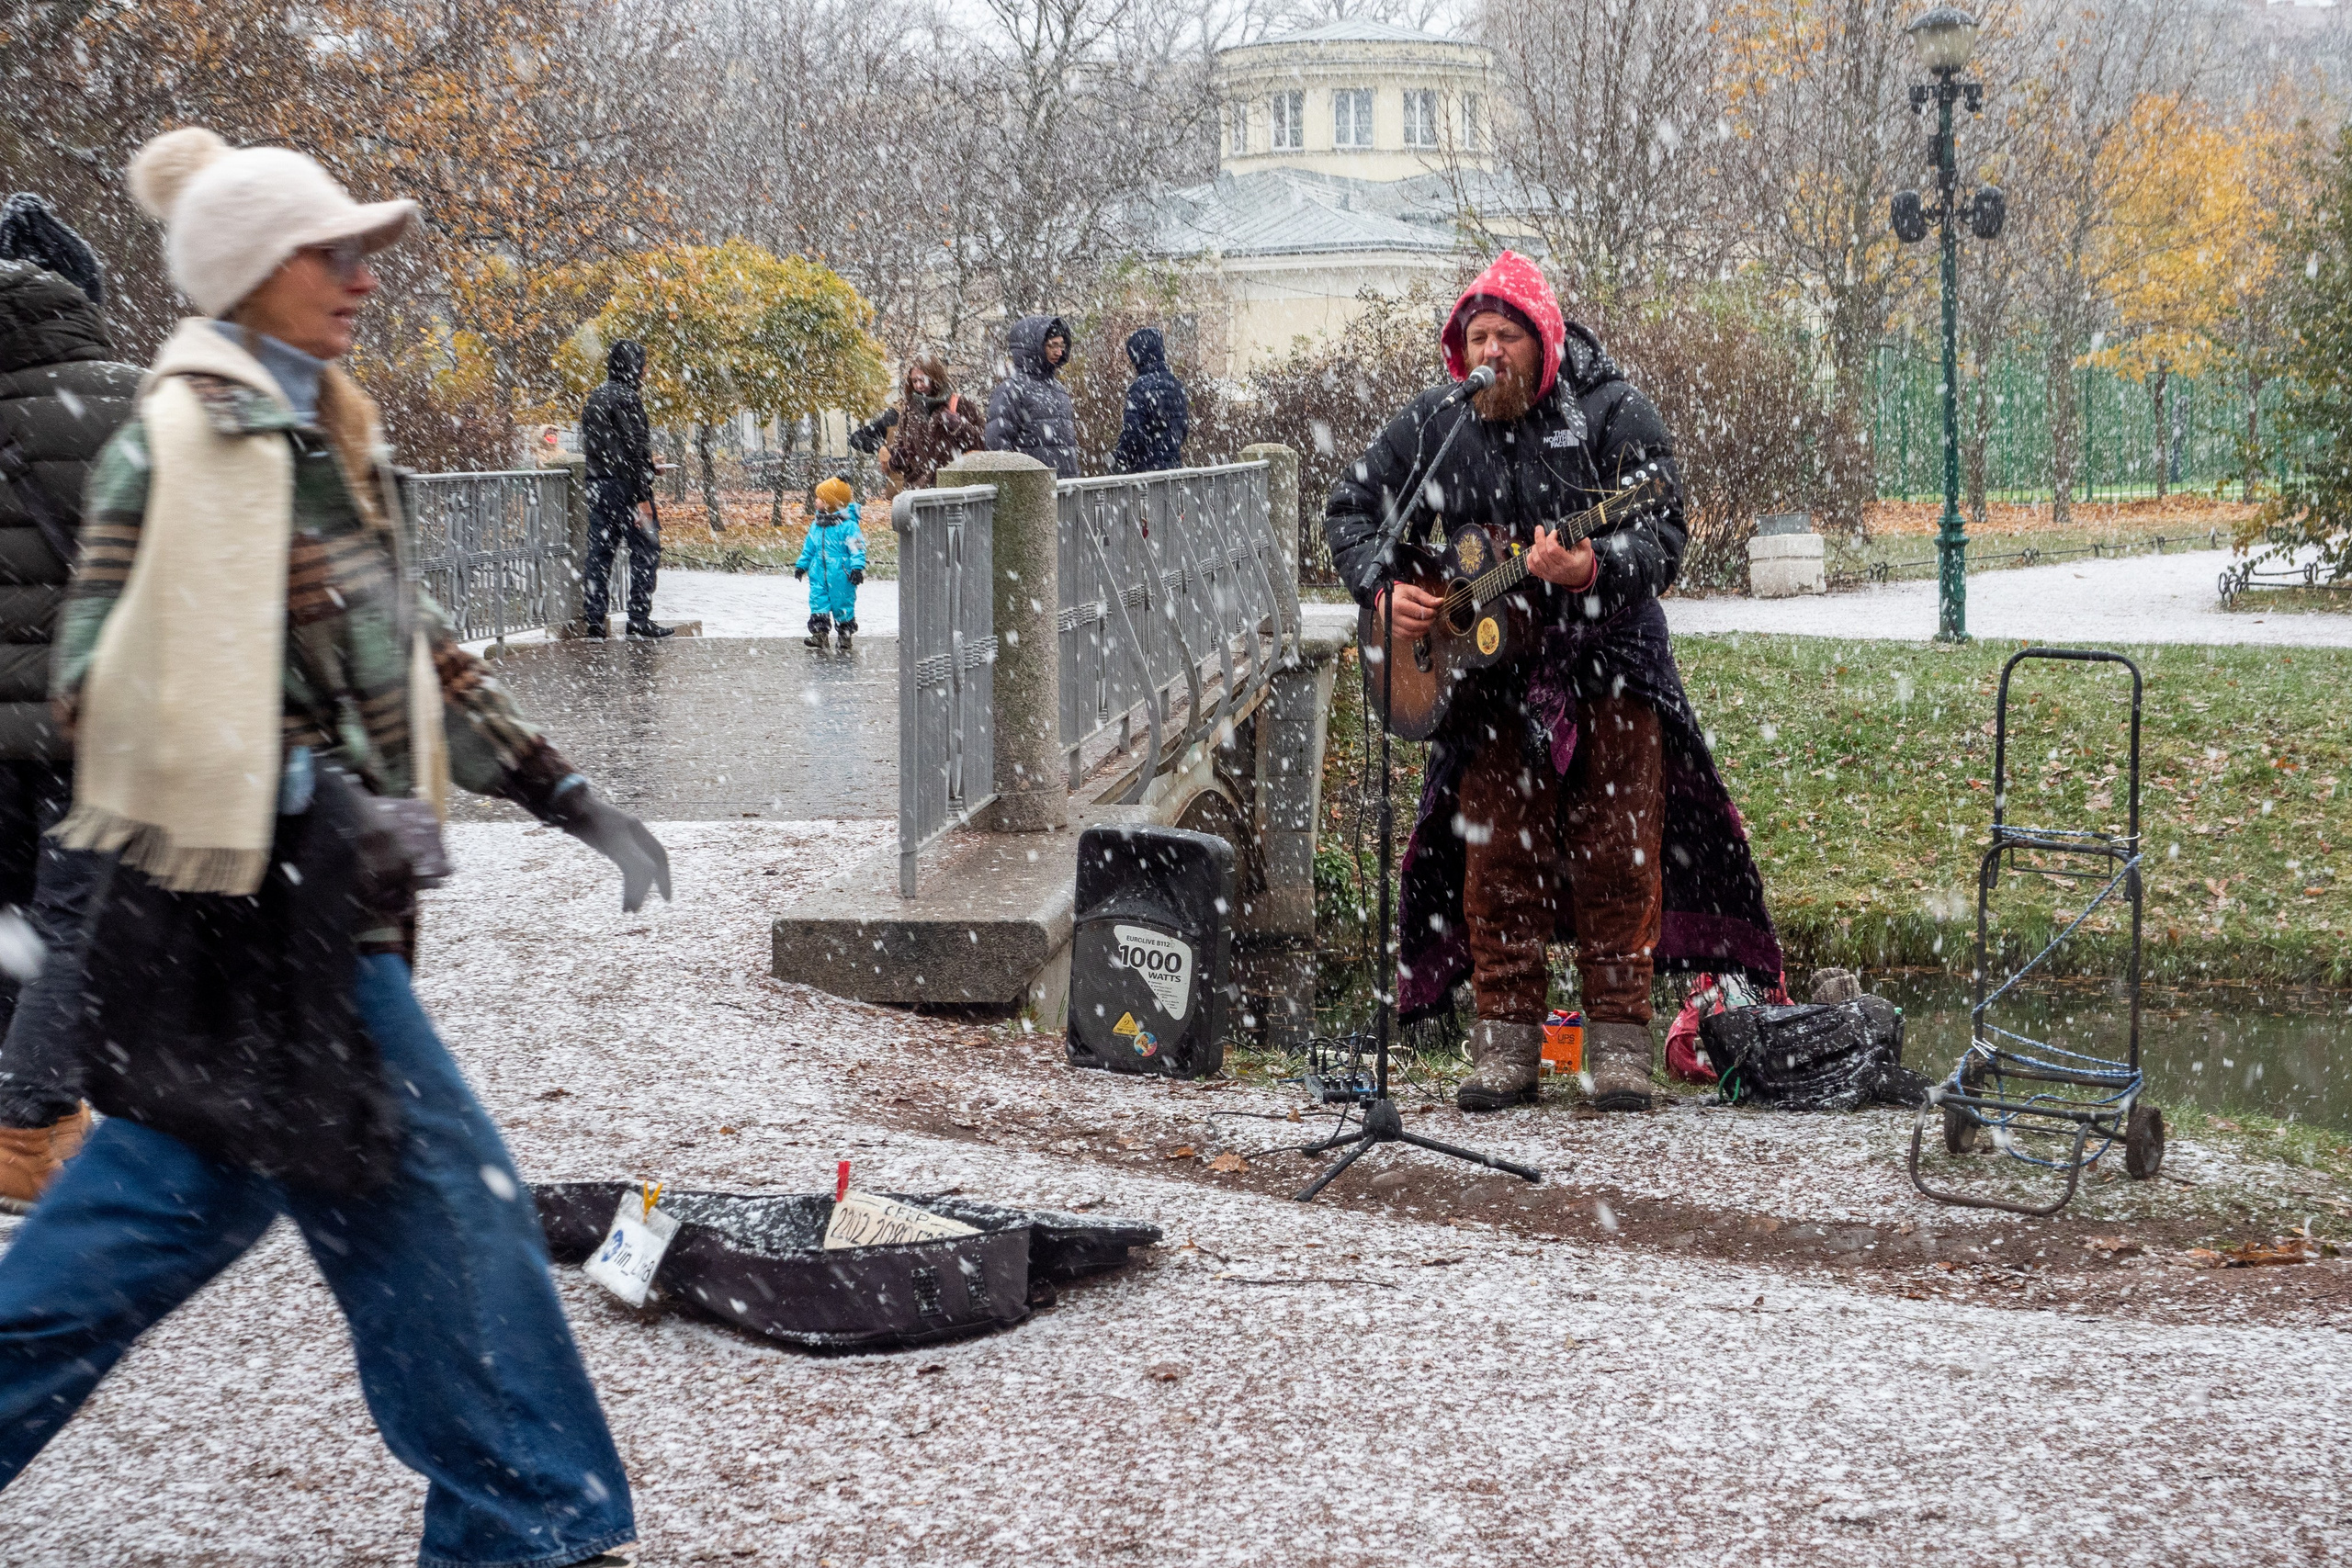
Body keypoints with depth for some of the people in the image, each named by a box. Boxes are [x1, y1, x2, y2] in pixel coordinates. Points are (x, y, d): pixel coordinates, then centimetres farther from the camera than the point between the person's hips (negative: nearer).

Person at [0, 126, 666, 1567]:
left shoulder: (324, 437, 14)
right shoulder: (181, 445, -13)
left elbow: (408, 643, 19)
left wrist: (568, 796, 13)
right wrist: (309, 795, -24)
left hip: (322, 881, 9)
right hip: (258, 896, -9)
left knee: (176, 1189, 17)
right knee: (442, 1195, -4)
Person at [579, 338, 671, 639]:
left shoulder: (594, 399, 14)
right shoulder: (627, 399, -12)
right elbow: (635, 450, -17)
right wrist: (643, 498, -17)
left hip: (597, 486, 8)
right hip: (625, 486, -8)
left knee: (599, 552, 8)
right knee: (645, 550, -2)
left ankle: (594, 619, 6)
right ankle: (639, 619, -5)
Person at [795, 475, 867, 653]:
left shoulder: (848, 524, -10)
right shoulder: (816, 524, 11)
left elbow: (857, 547, -12)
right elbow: (808, 548, 21)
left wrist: (857, 567, -20)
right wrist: (801, 565, 20)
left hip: (841, 575, -6)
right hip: (819, 573, 6)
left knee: (842, 604, 4)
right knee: (818, 601, -3)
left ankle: (846, 636, 16)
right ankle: (819, 634, -4)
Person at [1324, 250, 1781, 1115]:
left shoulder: (1613, 414, -10)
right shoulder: (1430, 426, 1)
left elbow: (1662, 538, -17)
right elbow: (1349, 508, 11)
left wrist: (1589, 568, -37)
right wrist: (1381, 589, -7)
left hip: (1610, 665, -2)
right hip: (1489, 679, 2)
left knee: (1618, 858, -2)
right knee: (1498, 861, 2)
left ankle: (1619, 1043, 7)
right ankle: (1506, 1045, 10)